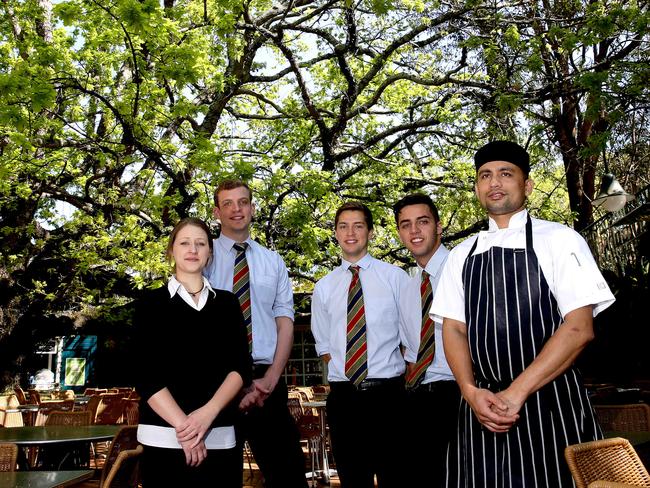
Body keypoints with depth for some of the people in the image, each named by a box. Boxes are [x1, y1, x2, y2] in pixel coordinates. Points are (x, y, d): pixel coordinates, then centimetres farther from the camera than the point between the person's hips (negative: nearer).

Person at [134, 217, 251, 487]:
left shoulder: (227, 303, 10)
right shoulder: (151, 302, 3)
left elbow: (241, 366, 2)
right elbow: (146, 375, -4)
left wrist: (208, 412, -14)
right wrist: (183, 425, -14)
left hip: (220, 437, 2)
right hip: (164, 437, -2)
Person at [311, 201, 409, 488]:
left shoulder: (395, 277, 1)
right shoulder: (324, 287, 8)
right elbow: (323, 345, 14)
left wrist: (399, 376, -4)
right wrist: (342, 372, 1)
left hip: (388, 392, -2)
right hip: (343, 396, 3)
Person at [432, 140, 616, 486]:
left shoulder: (559, 240, -2)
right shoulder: (462, 255, 11)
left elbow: (579, 328, -9)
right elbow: (454, 328, 8)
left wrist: (517, 392, -15)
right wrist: (471, 391, -10)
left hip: (550, 404, -3)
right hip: (482, 408, 4)